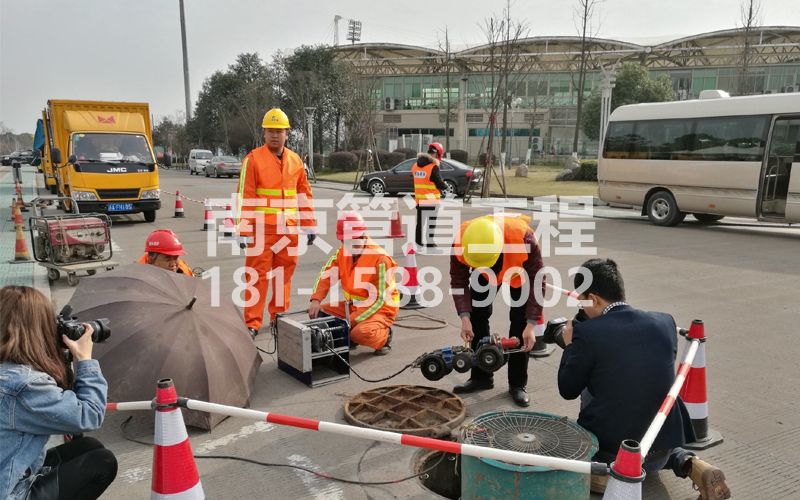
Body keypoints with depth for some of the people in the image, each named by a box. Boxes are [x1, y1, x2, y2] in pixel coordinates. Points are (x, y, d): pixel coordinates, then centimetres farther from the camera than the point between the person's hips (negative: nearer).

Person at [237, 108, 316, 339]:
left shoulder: (295, 160, 11)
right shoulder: (253, 159, -3)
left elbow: (304, 195, 15)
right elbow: (245, 197, -7)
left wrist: (309, 225, 13)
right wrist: (244, 230, -12)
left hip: (289, 229, 4)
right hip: (262, 229, -4)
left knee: (284, 273, 10)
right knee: (258, 275, -3)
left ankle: (279, 316, 23)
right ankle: (252, 323, 3)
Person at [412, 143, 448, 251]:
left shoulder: (416, 165, 6)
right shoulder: (433, 167, -17)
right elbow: (439, 184, -14)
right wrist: (446, 187, 7)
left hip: (419, 199, 6)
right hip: (432, 200, -6)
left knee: (420, 221, 13)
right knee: (431, 221, 3)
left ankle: (418, 241, 19)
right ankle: (429, 243, 5)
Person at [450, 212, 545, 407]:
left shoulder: (523, 237, -44)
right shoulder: (461, 242, -37)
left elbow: (537, 282, -33)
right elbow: (459, 280, -22)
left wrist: (531, 325, -34)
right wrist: (464, 317, -33)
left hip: (520, 269, -2)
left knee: (520, 322, -11)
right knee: (477, 316, -1)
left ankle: (517, 384, 3)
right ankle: (481, 377, 15)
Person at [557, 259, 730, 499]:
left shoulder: (587, 332, -17)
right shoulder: (665, 322, -3)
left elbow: (567, 390, -5)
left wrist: (570, 346, 9)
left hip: (608, 448, -4)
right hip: (660, 453, 4)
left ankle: (600, 469, 3)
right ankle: (690, 464, 10)